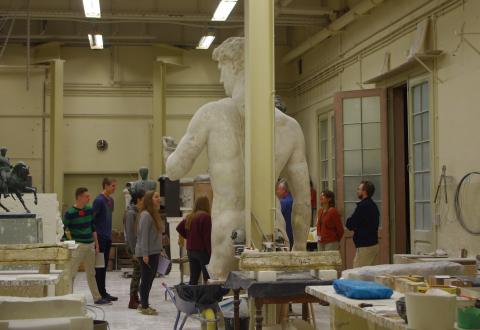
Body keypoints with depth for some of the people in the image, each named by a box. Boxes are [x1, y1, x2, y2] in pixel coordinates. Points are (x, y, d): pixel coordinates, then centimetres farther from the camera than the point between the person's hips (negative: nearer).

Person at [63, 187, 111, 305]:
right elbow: (65, 229, -8)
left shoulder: (89, 210, 7)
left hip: (90, 245, 6)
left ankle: (97, 298, 21)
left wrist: (96, 244, 14)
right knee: (71, 273, -5)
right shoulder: (70, 212, -12)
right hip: (78, 245, -6)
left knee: (91, 273, 14)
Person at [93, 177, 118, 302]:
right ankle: (101, 293, 1)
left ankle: (102, 292, 17)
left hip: (108, 237, 8)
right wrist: (94, 235, -17)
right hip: (100, 237, -8)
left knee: (104, 265, 11)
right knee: (100, 266, -3)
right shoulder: (99, 200, -13)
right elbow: (91, 218, -16)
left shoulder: (111, 200, 13)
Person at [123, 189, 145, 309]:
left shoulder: (140, 212, 11)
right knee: (137, 273, -5)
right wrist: (134, 252, -18)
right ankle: (132, 302, 1)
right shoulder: (131, 213, -14)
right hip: (134, 245, -8)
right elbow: (130, 234, -17)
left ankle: (135, 299, 19)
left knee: (138, 273, 11)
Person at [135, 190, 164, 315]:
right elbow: (143, 235, -19)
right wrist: (145, 254, -21)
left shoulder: (155, 214, 13)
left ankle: (144, 304, 23)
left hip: (154, 252, 9)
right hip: (147, 253, -9)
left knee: (150, 278, 13)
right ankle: (144, 306, 5)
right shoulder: (146, 215, -16)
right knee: (146, 279, -2)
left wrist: (160, 249, 16)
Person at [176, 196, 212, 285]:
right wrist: (209, 252, -15)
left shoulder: (189, 217, 9)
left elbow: (179, 228, 17)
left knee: (193, 278, 11)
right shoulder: (205, 216, -12)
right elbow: (207, 236, -17)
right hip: (202, 250, -7)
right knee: (207, 278, -3)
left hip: (190, 250, 7)